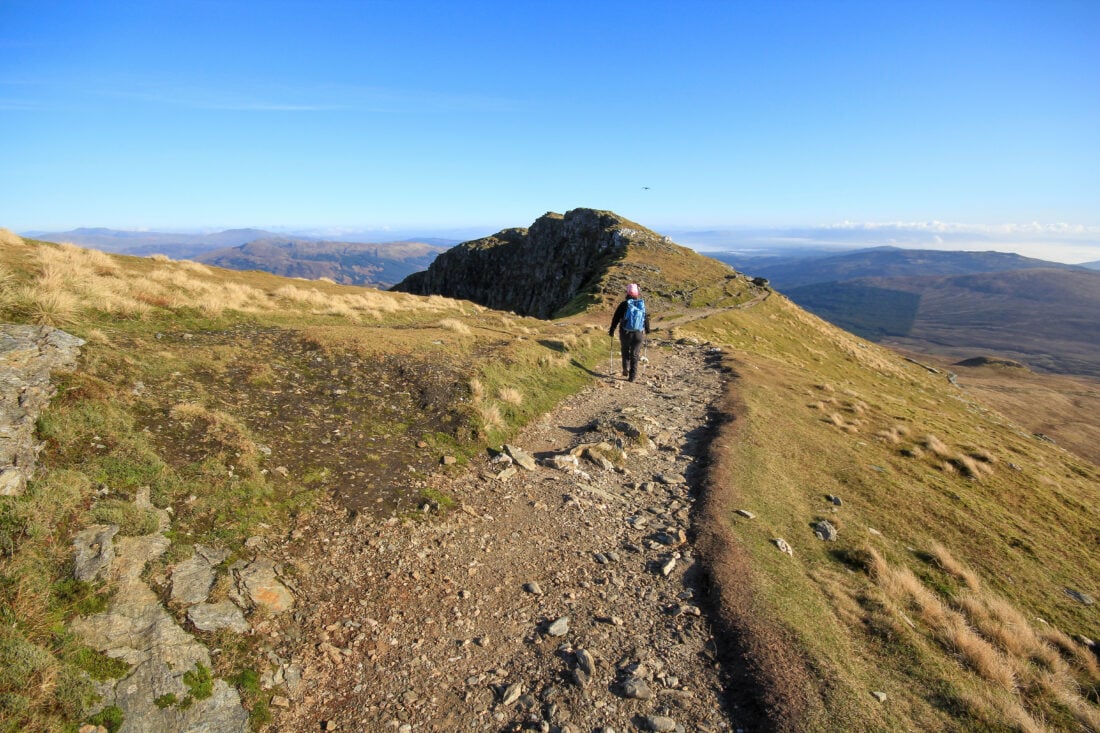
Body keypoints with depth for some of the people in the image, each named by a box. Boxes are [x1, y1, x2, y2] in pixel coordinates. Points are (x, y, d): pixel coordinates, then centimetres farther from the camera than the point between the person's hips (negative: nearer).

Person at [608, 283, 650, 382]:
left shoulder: (624, 304, -7)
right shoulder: (642, 305, 1)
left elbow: (616, 318, -4)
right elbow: (646, 319, 9)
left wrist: (611, 330, 8)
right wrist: (647, 330, 25)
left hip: (625, 333, -1)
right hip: (639, 334, 1)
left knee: (625, 352, 21)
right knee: (635, 355, 8)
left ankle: (626, 368, 8)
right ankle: (633, 376, 5)